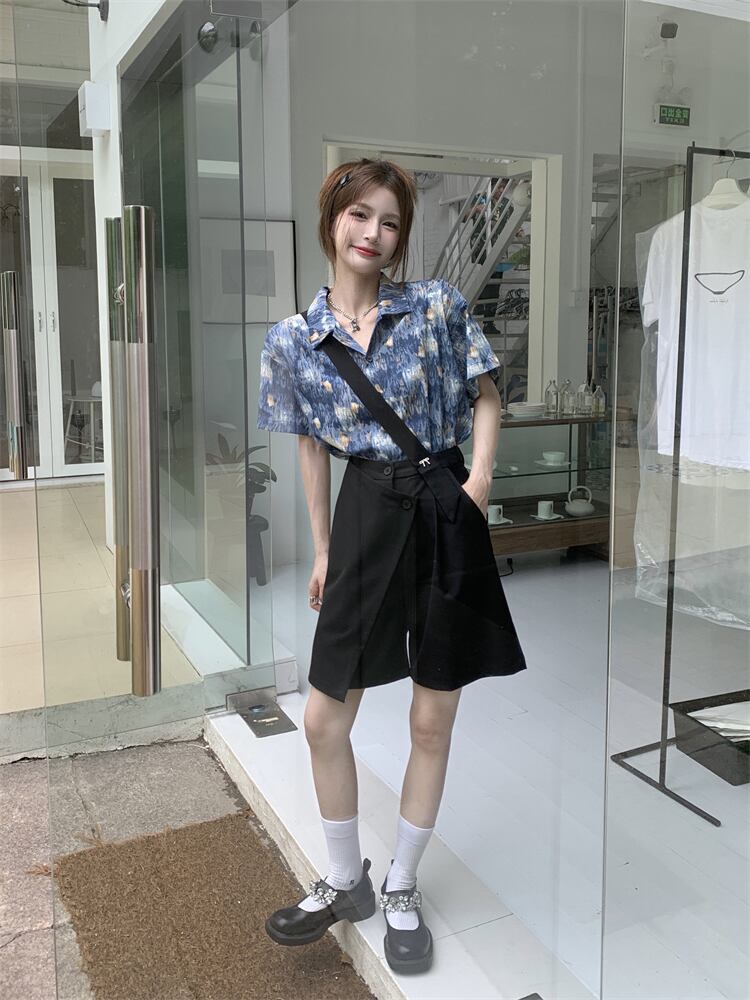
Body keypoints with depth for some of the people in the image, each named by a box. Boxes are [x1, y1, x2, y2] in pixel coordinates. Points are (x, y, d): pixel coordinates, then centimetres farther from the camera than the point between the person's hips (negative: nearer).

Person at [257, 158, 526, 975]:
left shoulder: (437, 305, -1)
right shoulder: (293, 339, 3)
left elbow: (486, 397, 7)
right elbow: (312, 446, 10)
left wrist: (481, 475, -10)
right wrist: (321, 550, 11)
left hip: (446, 515, -1)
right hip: (367, 516, 2)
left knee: (432, 720, 6)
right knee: (324, 718, 4)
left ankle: (402, 891, 29)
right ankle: (345, 883, 30)